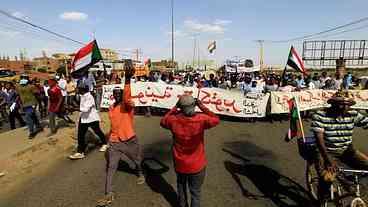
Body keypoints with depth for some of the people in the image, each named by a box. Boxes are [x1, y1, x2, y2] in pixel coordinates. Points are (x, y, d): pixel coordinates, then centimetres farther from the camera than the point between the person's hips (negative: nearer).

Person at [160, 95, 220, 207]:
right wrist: (202, 107, -5)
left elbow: (163, 122, 4)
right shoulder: (201, 119, -24)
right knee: (195, 192, 18)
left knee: (181, 187, 30)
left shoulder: (174, 120, -19)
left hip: (179, 164, 3)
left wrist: (174, 108, 0)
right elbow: (216, 120, -5)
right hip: (197, 165, -2)